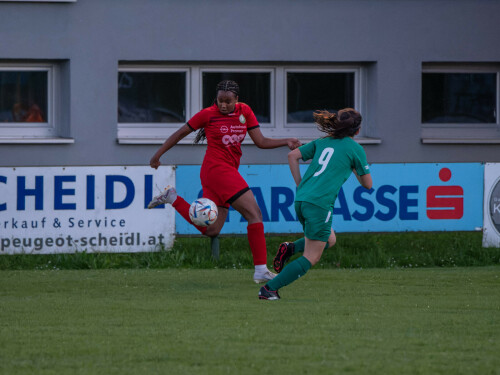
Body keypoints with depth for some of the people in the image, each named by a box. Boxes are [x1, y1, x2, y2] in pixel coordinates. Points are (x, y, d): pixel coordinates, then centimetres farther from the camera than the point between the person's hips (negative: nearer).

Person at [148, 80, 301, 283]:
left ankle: (172, 198, 19)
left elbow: (261, 141, 10)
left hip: (229, 171, 8)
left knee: (211, 230, 6)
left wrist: (286, 142, -5)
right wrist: (158, 154, 9)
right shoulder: (208, 114, -4)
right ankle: (261, 270, -14)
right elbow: (181, 133, 5)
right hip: (216, 169, -8)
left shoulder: (245, 112, 10)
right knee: (254, 213, -14)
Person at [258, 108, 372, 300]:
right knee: (311, 258, 0)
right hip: (320, 203, -7)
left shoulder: (322, 142, 17)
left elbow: (293, 156, 11)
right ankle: (269, 288, -9)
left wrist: (300, 185, 15)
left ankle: (290, 248, 7)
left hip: (301, 200, 7)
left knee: (329, 239, 29)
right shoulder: (355, 149, 2)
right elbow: (367, 184, 9)